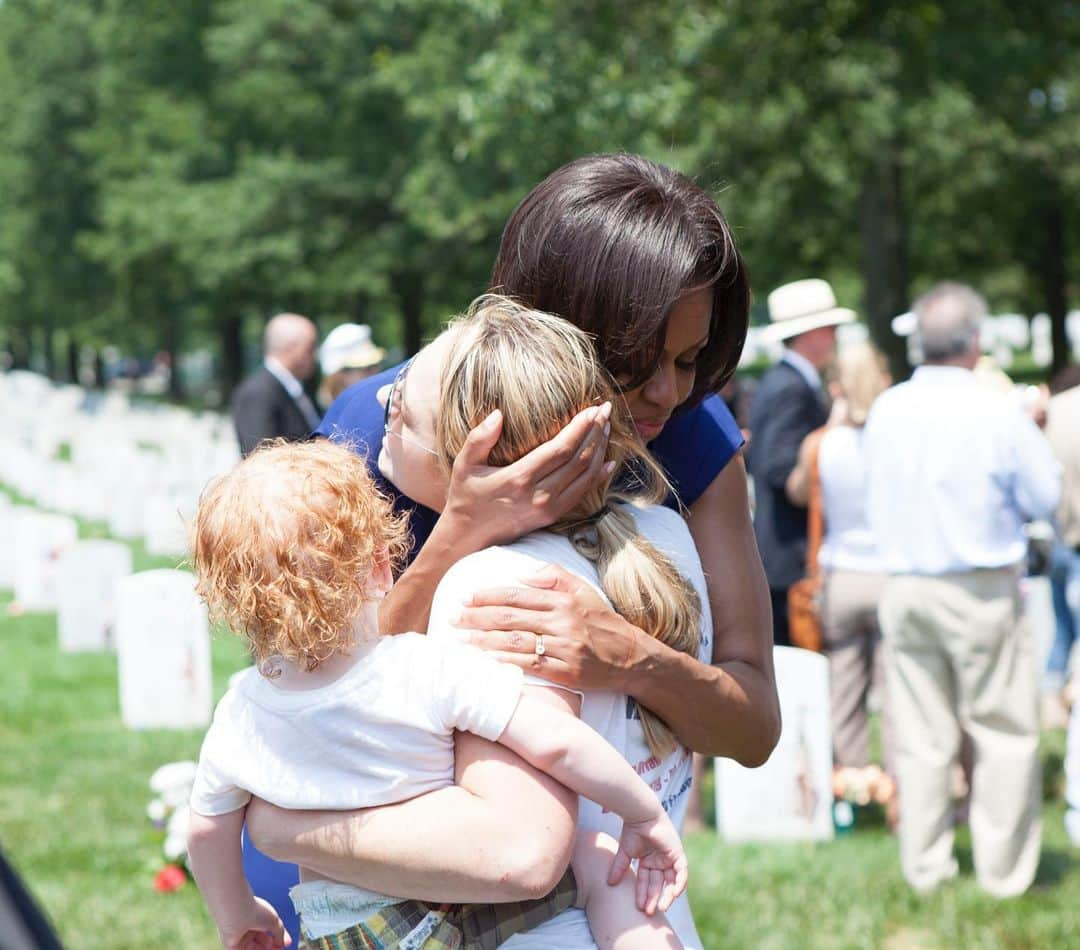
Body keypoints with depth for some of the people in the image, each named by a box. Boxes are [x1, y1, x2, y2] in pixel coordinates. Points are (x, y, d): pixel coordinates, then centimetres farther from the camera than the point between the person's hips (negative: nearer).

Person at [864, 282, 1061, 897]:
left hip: (905, 587, 4)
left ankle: (925, 867, 15)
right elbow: (1045, 497, -5)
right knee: (1004, 731, 6)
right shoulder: (998, 413, -13)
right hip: (983, 590, -4)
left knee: (922, 737, 10)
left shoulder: (885, 411, 0)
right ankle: (1004, 870, 8)